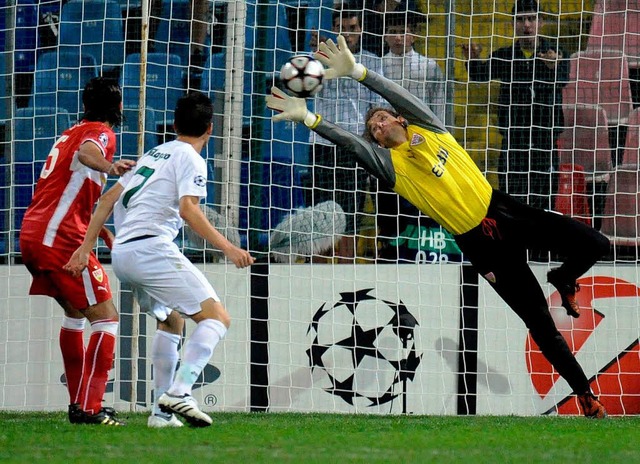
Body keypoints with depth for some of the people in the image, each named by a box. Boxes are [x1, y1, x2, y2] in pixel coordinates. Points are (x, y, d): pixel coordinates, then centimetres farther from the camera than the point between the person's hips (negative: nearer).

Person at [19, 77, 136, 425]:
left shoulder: (70, 133, 24)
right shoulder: (101, 133, -4)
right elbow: (86, 153, -29)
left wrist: (102, 230, 32)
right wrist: (109, 167, -47)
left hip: (31, 235, 10)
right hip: (60, 237, -10)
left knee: (75, 312, 25)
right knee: (105, 317, -8)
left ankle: (78, 403, 26)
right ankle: (89, 408, -17)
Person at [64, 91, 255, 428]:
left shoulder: (155, 154, 24)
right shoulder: (190, 158, 0)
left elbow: (109, 198, 22)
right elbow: (188, 210, -16)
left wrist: (86, 246, 22)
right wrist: (227, 248, -21)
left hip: (121, 254, 9)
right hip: (151, 247, -9)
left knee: (170, 322, 26)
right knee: (217, 318, -11)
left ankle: (162, 411, 19)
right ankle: (179, 392, -29)